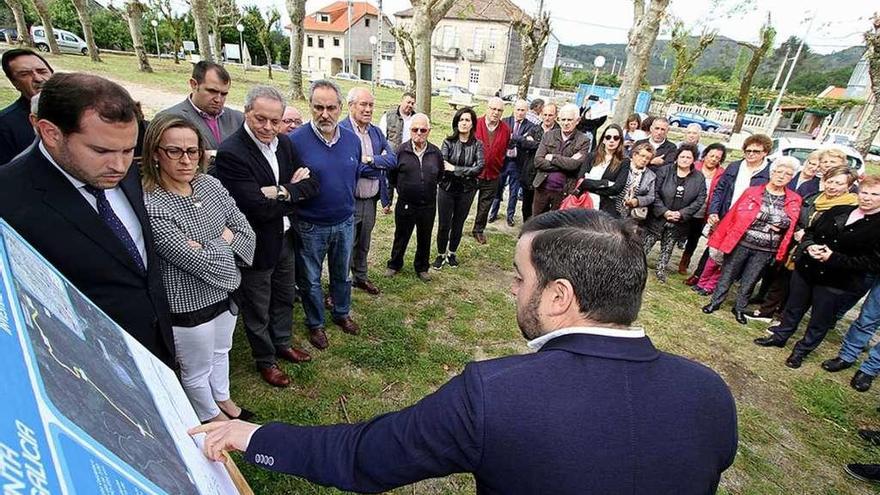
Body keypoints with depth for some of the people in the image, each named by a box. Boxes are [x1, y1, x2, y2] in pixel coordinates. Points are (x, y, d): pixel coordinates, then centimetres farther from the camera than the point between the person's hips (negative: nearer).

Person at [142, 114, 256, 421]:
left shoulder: (210, 184, -7)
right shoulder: (151, 206, -25)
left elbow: (247, 233, -6)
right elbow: (200, 263, -27)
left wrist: (211, 246, -20)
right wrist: (224, 242, -12)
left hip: (224, 293, 6)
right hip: (189, 306, -6)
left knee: (221, 352, 28)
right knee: (197, 371, 19)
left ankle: (223, 399, 54)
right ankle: (212, 417, 46)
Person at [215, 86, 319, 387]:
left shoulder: (283, 144, -1)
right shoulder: (231, 153, -23)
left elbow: (312, 185, -4)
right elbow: (259, 207, -29)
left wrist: (284, 193, -20)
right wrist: (294, 192, -17)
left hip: (285, 238, 7)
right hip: (257, 246, -6)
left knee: (284, 298, 24)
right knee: (257, 310, 14)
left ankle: (282, 343, 48)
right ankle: (265, 360, 37)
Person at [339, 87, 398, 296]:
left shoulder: (377, 132, 9)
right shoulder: (340, 130, -13)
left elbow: (392, 160, 0)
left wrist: (369, 159, -15)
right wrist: (377, 166, -14)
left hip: (371, 200, 6)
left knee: (363, 244, 22)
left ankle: (360, 277, 40)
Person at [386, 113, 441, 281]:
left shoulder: (436, 152, -2)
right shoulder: (401, 150, -8)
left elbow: (440, 175, 12)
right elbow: (392, 175, 2)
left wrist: (429, 188, 11)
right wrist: (402, 189, 8)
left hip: (428, 206, 2)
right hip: (405, 205, -2)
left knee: (424, 239, 15)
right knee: (401, 237, 15)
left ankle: (421, 268, 35)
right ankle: (395, 265, 36)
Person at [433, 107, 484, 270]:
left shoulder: (477, 145, -3)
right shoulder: (448, 142, -5)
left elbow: (480, 167, -16)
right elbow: (441, 165, -18)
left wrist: (454, 168, -19)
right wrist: (466, 173, -23)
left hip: (466, 191, 1)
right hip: (447, 189, -1)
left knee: (458, 224, 13)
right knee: (444, 225, 4)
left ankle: (452, 254, 32)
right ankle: (441, 255, 23)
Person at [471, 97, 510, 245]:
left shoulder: (505, 129, 0)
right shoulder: (475, 124, -10)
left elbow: (504, 151, 11)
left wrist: (498, 167, 8)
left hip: (492, 175, 3)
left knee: (485, 205, 14)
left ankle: (478, 230, 31)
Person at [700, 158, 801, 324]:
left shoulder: (795, 201, 1)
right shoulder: (752, 192, -6)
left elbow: (792, 227, 15)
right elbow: (732, 216, -5)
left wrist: (780, 227, -4)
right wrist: (719, 241, -5)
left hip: (765, 251, 2)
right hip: (741, 244, -2)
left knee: (749, 281, 14)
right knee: (727, 276, 10)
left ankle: (739, 309, 31)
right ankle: (715, 302, 26)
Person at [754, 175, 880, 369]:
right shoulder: (838, 211, 3)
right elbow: (810, 231, 10)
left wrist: (834, 258, -23)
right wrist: (809, 246, -11)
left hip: (836, 282, -4)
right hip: (805, 270, 4)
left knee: (820, 320, 11)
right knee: (793, 307, 19)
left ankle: (802, 350, 29)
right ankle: (780, 336, 37)